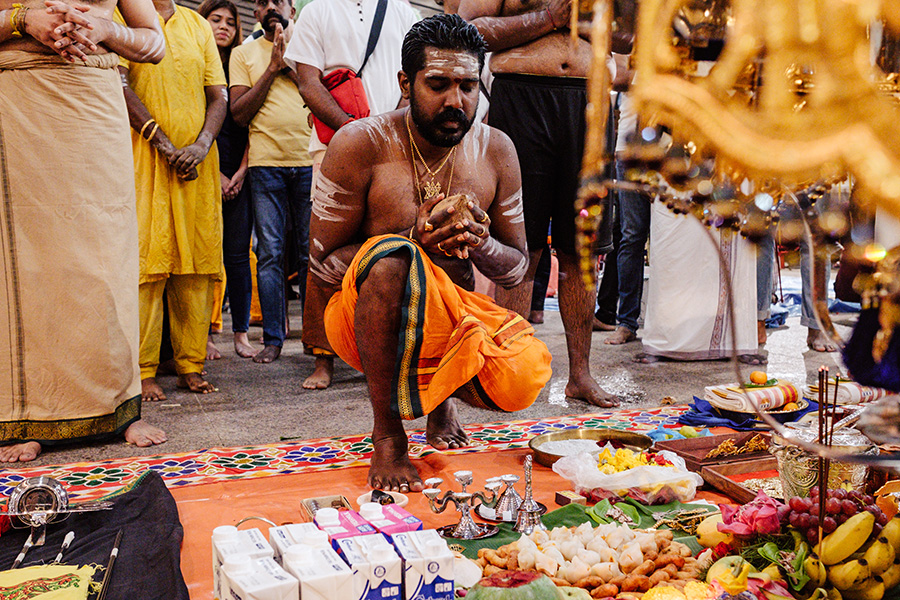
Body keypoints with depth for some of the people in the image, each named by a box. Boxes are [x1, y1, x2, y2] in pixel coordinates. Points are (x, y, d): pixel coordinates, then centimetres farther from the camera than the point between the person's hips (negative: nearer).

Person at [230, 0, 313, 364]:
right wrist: (273, 68, -4)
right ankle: (273, 338, 4)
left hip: (309, 161, 1)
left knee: (311, 252, 2)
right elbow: (238, 113, 3)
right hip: (266, 162, 0)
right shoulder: (244, 53, 12)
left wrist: (289, 58, -3)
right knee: (270, 253, -2)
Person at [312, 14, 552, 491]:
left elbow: (517, 268, 5)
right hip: (365, 317, -3)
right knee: (392, 255, -37)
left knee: (525, 378, -26)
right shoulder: (360, 144, -12)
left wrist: (481, 242, -20)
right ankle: (387, 434, -20)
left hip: (454, 315, 4)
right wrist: (413, 240, -24)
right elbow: (323, 260, -9)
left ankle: (442, 388, 13)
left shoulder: (496, 151, -1)